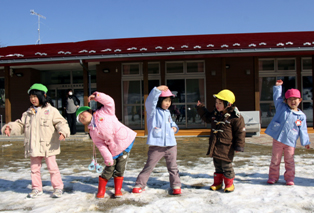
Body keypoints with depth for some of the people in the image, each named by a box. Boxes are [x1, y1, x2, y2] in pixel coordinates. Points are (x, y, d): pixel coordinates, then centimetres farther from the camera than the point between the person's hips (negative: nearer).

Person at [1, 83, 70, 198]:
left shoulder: (51, 111, -3)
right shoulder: (28, 113, 12)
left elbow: (60, 122, -9)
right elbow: (20, 125, 15)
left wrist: (63, 131, -27)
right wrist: (10, 127, -2)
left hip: (48, 146, -5)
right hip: (33, 147, 5)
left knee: (52, 167, 1)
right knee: (34, 168, 13)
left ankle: (58, 187, 14)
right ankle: (36, 188, 26)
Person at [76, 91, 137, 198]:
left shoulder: (103, 113, 1)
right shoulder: (93, 132, 4)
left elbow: (110, 102, -10)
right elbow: (101, 146, -2)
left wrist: (96, 96, -17)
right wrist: (108, 159, -10)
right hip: (114, 150, 2)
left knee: (119, 169, 0)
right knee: (109, 169, 2)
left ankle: (118, 190, 16)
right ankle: (101, 191, 21)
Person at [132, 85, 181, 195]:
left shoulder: (167, 112, 17)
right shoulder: (153, 111, -3)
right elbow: (150, 101, -23)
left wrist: (174, 127, 11)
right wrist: (158, 89, -31)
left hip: (171, 145, 6)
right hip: (156, 146, -5)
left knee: (173, 167, 12)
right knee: (149, 166, 3)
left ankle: (176, 185, 24)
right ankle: (140, 185, 17)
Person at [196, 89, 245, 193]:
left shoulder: (235, 117, -14)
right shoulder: (215, 114, 6)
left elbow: (240, 131, -10)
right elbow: (206, 117, 27)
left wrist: (239, 146, -9)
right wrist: (200, 108, 17)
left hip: (226, 146, -6)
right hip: (215, 145, 7)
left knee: (226, 165, 4)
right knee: (217, 165, 17)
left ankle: (229, 184, 22)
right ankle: (217, 183, 30)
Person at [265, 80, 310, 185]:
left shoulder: (301, 116, 4)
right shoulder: (281, 107, 5)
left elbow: (303, 130, 7)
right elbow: (277, 97, 8)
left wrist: (306, 142, 7)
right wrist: (278, 86, 8)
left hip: (290, 141, 0)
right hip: (277, 138, 0)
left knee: (289, 161, 7)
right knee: (275, 159, 8)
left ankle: (289, 178, 20)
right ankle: (273, 176, 18)